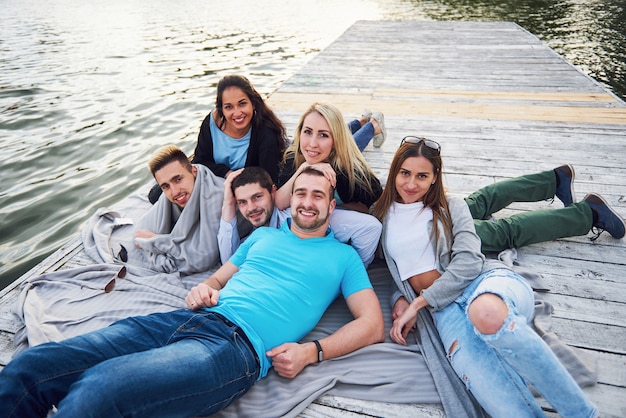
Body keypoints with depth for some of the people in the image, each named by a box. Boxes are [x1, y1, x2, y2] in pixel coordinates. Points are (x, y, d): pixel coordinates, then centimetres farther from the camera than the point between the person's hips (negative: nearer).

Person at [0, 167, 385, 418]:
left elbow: (373, 325, 7)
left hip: (237, 345, -5)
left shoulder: (343, 256, 14)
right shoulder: (263, 235, 26)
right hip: (186, 320, 6)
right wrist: (202, 290, 4)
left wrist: (311, 351, -9)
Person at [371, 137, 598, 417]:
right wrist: (401, 298, 1)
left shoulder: (451, 208, 13)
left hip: (485, 280, 0)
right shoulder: (383, 216, 19)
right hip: (444, 310, 1)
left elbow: (468, 262, -2)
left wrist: (418, 302, -9)